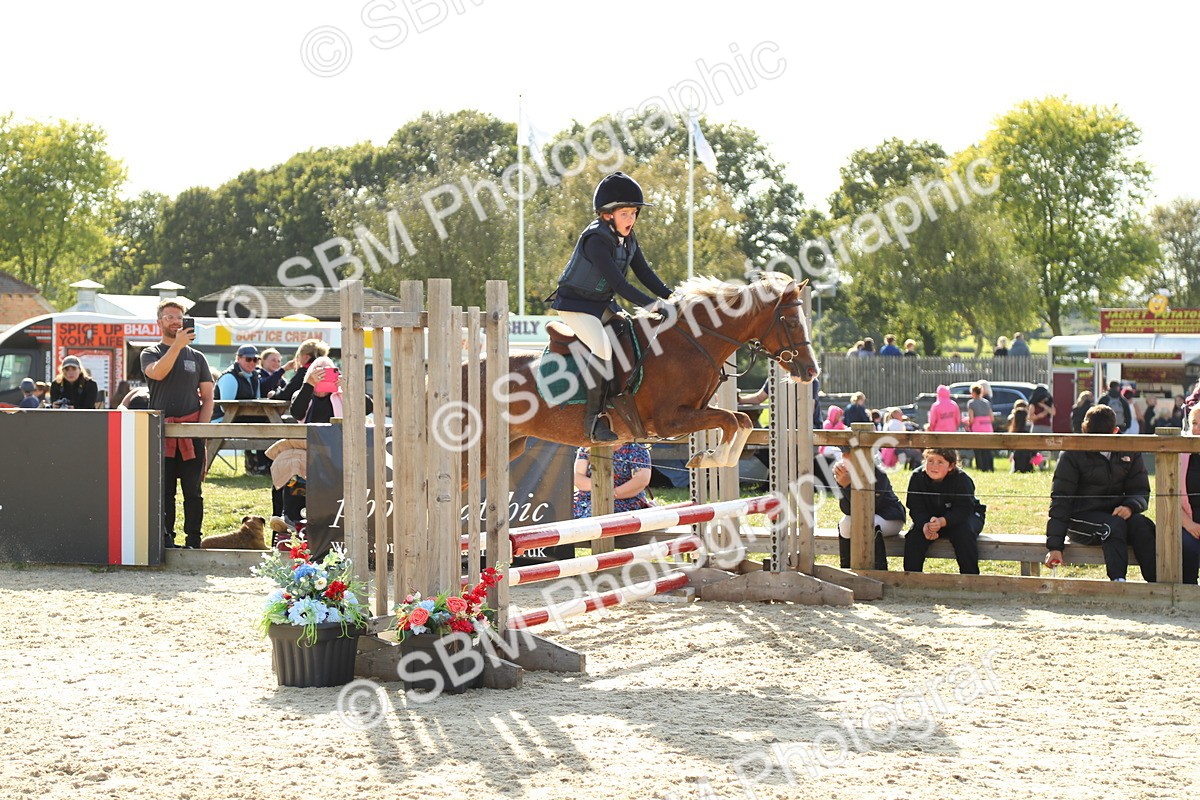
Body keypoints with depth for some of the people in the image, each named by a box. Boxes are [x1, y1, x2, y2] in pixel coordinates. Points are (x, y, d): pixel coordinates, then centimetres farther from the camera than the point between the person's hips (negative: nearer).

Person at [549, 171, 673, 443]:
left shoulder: (628, 240, 3)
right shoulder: (596, 239, -25)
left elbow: (645, 275, 7)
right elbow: (617, 282, -31)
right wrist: (650, 304, -35)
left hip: (603, 303, 10)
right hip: (575, 304, -9)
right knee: (603, 347, -28)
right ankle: (594, 418, -22)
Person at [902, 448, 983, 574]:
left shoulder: (962, 479, -24)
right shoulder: (917, 477, -14)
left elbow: (964, 510, -30)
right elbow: (917, 508, -15)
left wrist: (942, 522, -48)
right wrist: (925, 525, -38)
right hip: (928, 519, 3)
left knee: (964, 533, -34)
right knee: (915, 534, -24)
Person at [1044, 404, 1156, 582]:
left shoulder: (1129, 451, 4)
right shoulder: (1073, 454, -7)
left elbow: (1141, 491, 7)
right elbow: (1060, 499, -8)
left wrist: (1130, 506, -20)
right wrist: (1054, 546, -15)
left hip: (1115, 512, 4)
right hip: (1081, 517, -4)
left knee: (1141, 524, -28)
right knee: (1114, 525, -34)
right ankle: (1118, 581, -44)